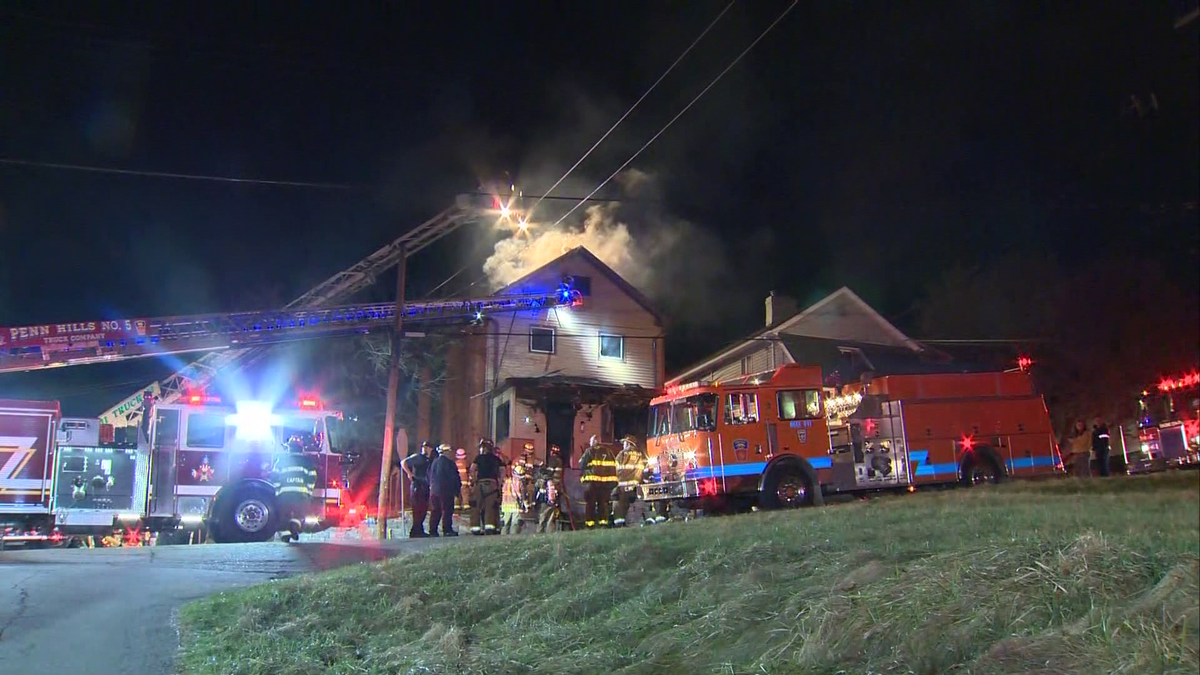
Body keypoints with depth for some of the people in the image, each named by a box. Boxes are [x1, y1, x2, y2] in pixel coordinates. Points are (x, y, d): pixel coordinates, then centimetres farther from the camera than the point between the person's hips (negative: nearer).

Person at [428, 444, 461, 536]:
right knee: (447, 511, -4)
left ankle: (433, 531, 10)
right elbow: (454, 477, -9)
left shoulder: (433, 462, 10)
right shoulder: (448, 462, -11)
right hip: (446, 490, -7)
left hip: (434, 490, 7)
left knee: (435, 511, 10)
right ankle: (447, 530, -7)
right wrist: (458, 490, -1)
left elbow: (429, 476, 16)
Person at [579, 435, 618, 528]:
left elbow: (582, 465, -4)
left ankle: (589, 524, -1)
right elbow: (613, 466, 12)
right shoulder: (608, 452, 11)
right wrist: (613, 482, 19)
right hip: (607, 481, 4)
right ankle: (603, 523, 7)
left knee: (590, 504, 2)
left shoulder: (590, 451, -2)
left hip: (592, 481, -4)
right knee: (603, 503, 12)